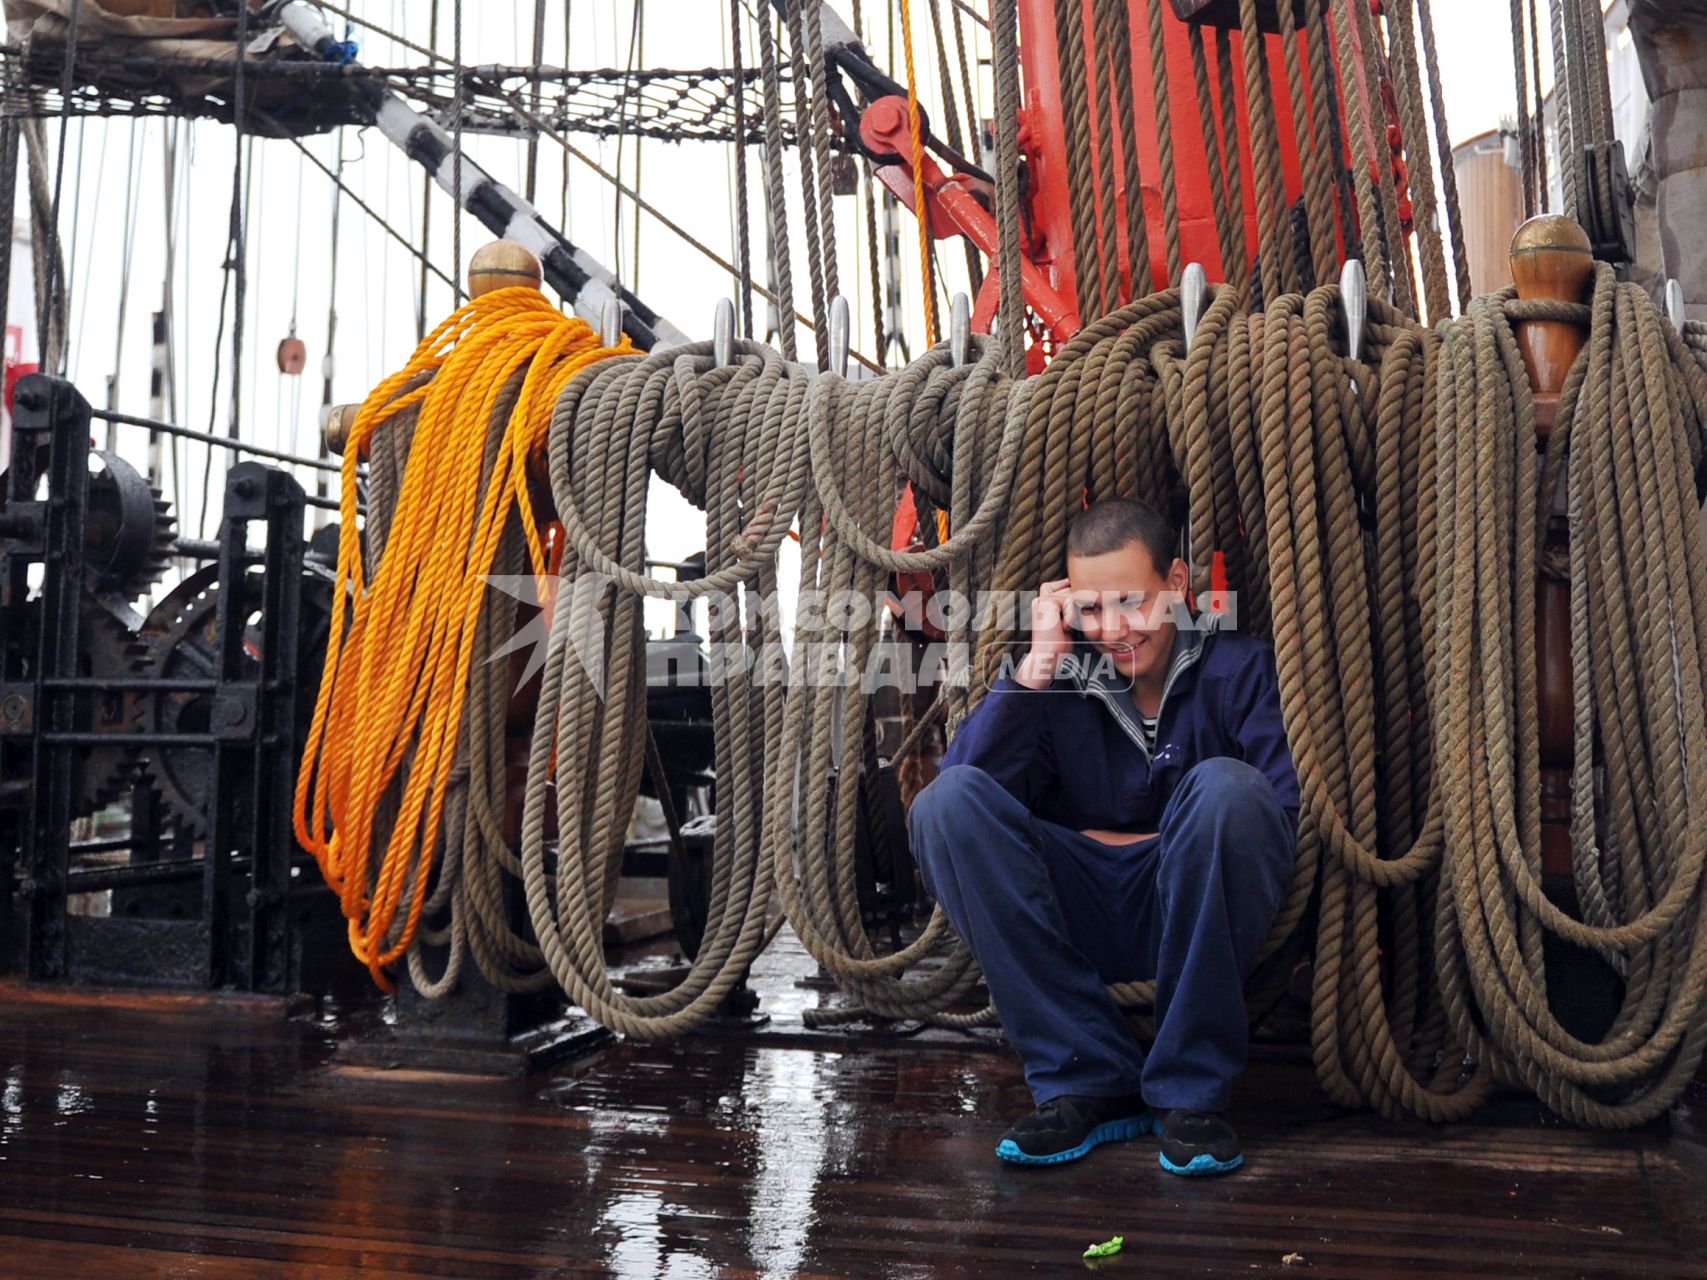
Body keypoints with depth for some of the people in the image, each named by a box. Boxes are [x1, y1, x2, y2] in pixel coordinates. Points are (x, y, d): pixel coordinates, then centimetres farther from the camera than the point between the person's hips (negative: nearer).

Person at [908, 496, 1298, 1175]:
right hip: (1085, 923, 2)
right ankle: (1088, 1082, -17)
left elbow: (1284, 818, -12)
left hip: (1194, 915, -2)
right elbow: (961, 776, -12)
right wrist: (1037, 663, -15)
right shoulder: (1062, 676, 3)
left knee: (1223, 785, -31)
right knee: (947, 801, -20)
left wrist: (1165, 842, -7)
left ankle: (1191, 1090, -17)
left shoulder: (1237, 667, -1)